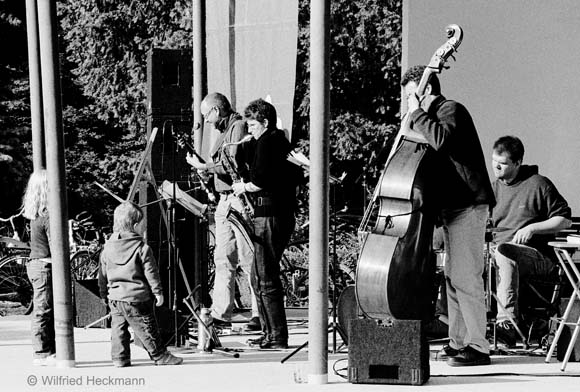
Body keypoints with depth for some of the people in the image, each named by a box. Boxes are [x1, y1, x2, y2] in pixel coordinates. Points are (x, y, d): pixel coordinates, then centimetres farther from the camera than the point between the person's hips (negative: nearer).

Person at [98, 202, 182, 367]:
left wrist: (104, 294, 22)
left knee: (119, 328, 12)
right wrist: (158, 292, -2)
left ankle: (120, 358, 11)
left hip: (114, 296, 5)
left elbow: (102, 273, 12)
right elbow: (151, 272, -10)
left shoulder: (107, 247, 7)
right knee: (147, 330, 2)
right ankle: (160, 356, 9)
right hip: (136, 297, -5)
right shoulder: (142, 248, -10)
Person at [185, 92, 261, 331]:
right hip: (225, 201, 10)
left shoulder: (240, 127, -11)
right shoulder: (226, 130, 18)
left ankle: (261, 316, -3)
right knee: (223, 259, 7)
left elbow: (234, 166, -20)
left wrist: (202, 166, -15)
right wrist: (205, 166, 9)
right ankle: (220, 314, 10)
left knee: (248, 260, -7)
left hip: (240, 199, -10)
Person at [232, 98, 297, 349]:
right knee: (259, 277, 16)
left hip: (269, 216, -10)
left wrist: (244, 187, -2)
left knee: (265, 279, -7)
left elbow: (261, 180, -21)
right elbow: (295, 177, 23)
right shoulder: (281, 141, 19)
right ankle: (270, 333, 19)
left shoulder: (266, 142, -10)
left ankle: (278, 337, -6)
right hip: (283, 214, 10)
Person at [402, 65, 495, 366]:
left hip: (467, 205, -11)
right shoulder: (435, 115, 21)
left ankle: (478, 348, -10)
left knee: (465, 277, -12)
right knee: (453, 277, 13)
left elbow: (441, 140, -29)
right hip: (453, 205, 11)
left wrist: (417, 114, -18)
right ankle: (458, 342, 20)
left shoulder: (451, 110, -9)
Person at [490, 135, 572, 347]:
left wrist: (532, 228, -14)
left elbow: (565, 219, -1)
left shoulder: (538, 184, 0)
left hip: (538, 256, -5)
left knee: (503, 252, -38)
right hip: (497, 253, 5)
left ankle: (507, 321, -49)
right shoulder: (494, 188, 18)